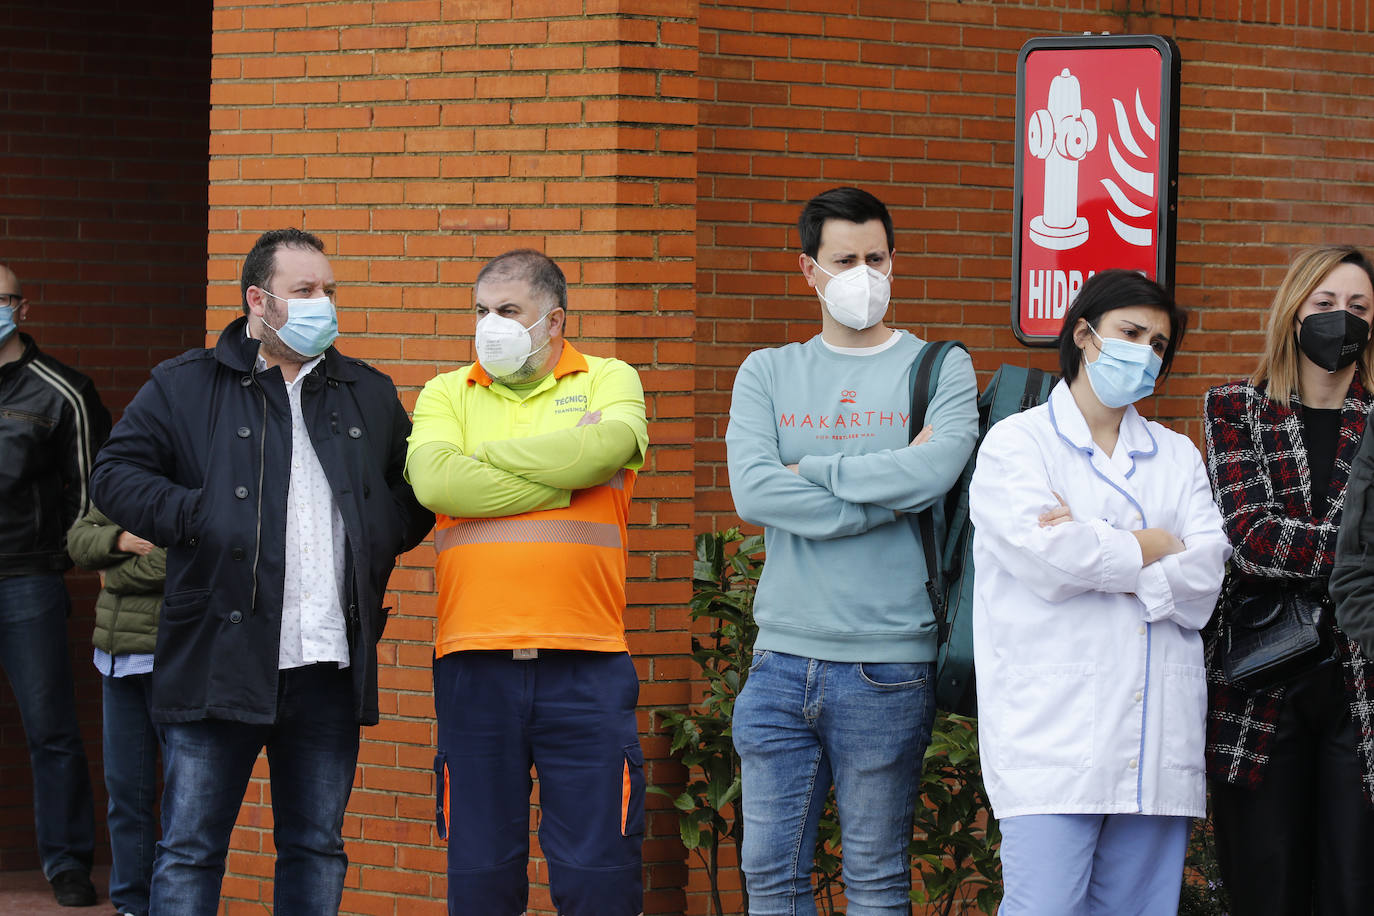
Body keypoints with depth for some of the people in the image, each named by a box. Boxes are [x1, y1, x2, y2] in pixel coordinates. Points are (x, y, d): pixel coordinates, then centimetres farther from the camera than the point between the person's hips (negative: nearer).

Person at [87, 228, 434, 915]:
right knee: (190, 850, -3)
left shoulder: (370, 396, 16)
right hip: (218, 657, -4)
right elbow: (115, 476, -1)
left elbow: (415, 492, 25)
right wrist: (199, 518, -13)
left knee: (317, 848, 9)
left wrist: (381, 536, 4)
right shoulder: (184, 387, 3)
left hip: (331, 665, 4)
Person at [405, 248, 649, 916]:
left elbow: (605, 447, -13)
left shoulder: (609, 381, 10)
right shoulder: (446, 395, 13)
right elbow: (433, 480, -7)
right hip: (473, 662, 2)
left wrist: (486, 452, -2)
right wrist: (562, 476, -6)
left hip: (585, 663, -1)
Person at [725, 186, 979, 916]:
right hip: (782, 660, 3)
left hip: (887, 664, -2)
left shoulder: (940, 369, 3)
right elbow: (753, 492, -7)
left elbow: (935, 470, -16)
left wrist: (810, 470, -7)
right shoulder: (767, 375, 9)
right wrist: (886, 498, -10)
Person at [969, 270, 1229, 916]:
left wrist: (1095, 553, -8)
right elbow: (1046, 559, -12)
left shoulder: (1176, 456, 20)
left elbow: (1209, 573, 3)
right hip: (1053, 736, -4)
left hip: (1160, 744, 4)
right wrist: (1153, 547, 1)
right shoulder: (1016, 443, 6)